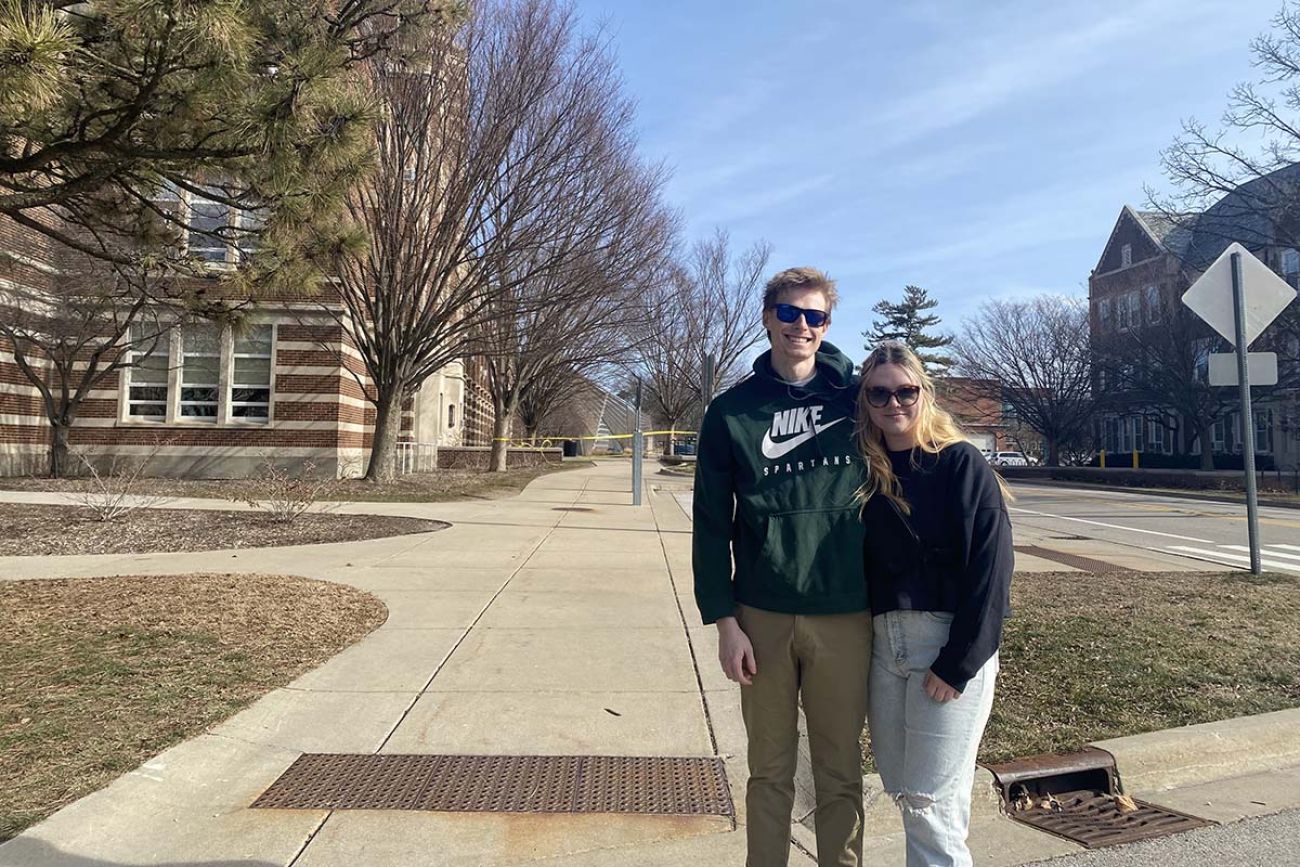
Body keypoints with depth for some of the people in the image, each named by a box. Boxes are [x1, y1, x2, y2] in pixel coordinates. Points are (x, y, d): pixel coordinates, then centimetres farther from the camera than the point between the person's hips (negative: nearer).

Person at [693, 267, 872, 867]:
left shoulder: (857, 400, 3)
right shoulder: (732, 411, 2)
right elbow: (711, 524, 1)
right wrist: (723, 620, -5)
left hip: (845, 619, 0)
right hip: (763, 616, 0)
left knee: (840, 774, 13)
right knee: (770, 771, 14)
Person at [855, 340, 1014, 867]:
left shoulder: (961, 464, -6)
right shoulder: (865, 472, 9)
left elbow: (991, 567, -12)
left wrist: (958, 662, -15)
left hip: (949, 644, -5)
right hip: (882, 644, 6)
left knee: (929, 800, -2)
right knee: (899, 786, 15)